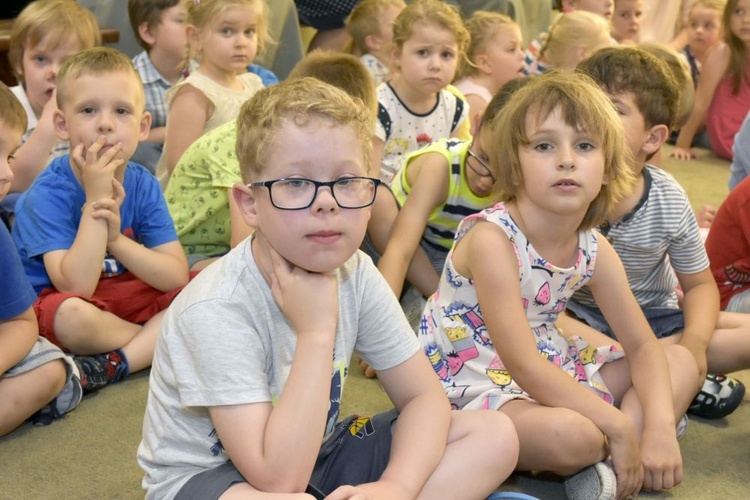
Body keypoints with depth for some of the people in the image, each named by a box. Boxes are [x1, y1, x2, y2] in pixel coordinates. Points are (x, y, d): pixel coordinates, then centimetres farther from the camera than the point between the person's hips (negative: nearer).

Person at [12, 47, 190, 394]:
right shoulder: (48, 194, -18)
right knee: (73, 315, -39)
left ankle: (115, 364, -21)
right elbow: (76, 286, -29)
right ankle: (164, 341, -8)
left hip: (127, 296, 5)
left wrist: (116, 237, -24)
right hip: (49, 305, -5)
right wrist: (95, 199, -28)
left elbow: (177, 276, -10)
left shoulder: (142, 184, -5)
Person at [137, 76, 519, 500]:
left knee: (496, 436, -5)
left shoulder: (355, 272, -9)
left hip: (310, 452, 7)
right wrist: (315, 332, -33)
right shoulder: (217, 308, -28)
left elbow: (424, 396, -4)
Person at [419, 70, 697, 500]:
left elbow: (642, 345, 4)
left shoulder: (594, 249, -2)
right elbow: (524, 365, -28)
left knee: (681, 362, 7)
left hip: (550, 374, 9)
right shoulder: (491, 238, -24)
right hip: (472, 382, -9)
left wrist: (659, 425, -14)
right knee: (572, 435, -38)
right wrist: (618, 426, -24)